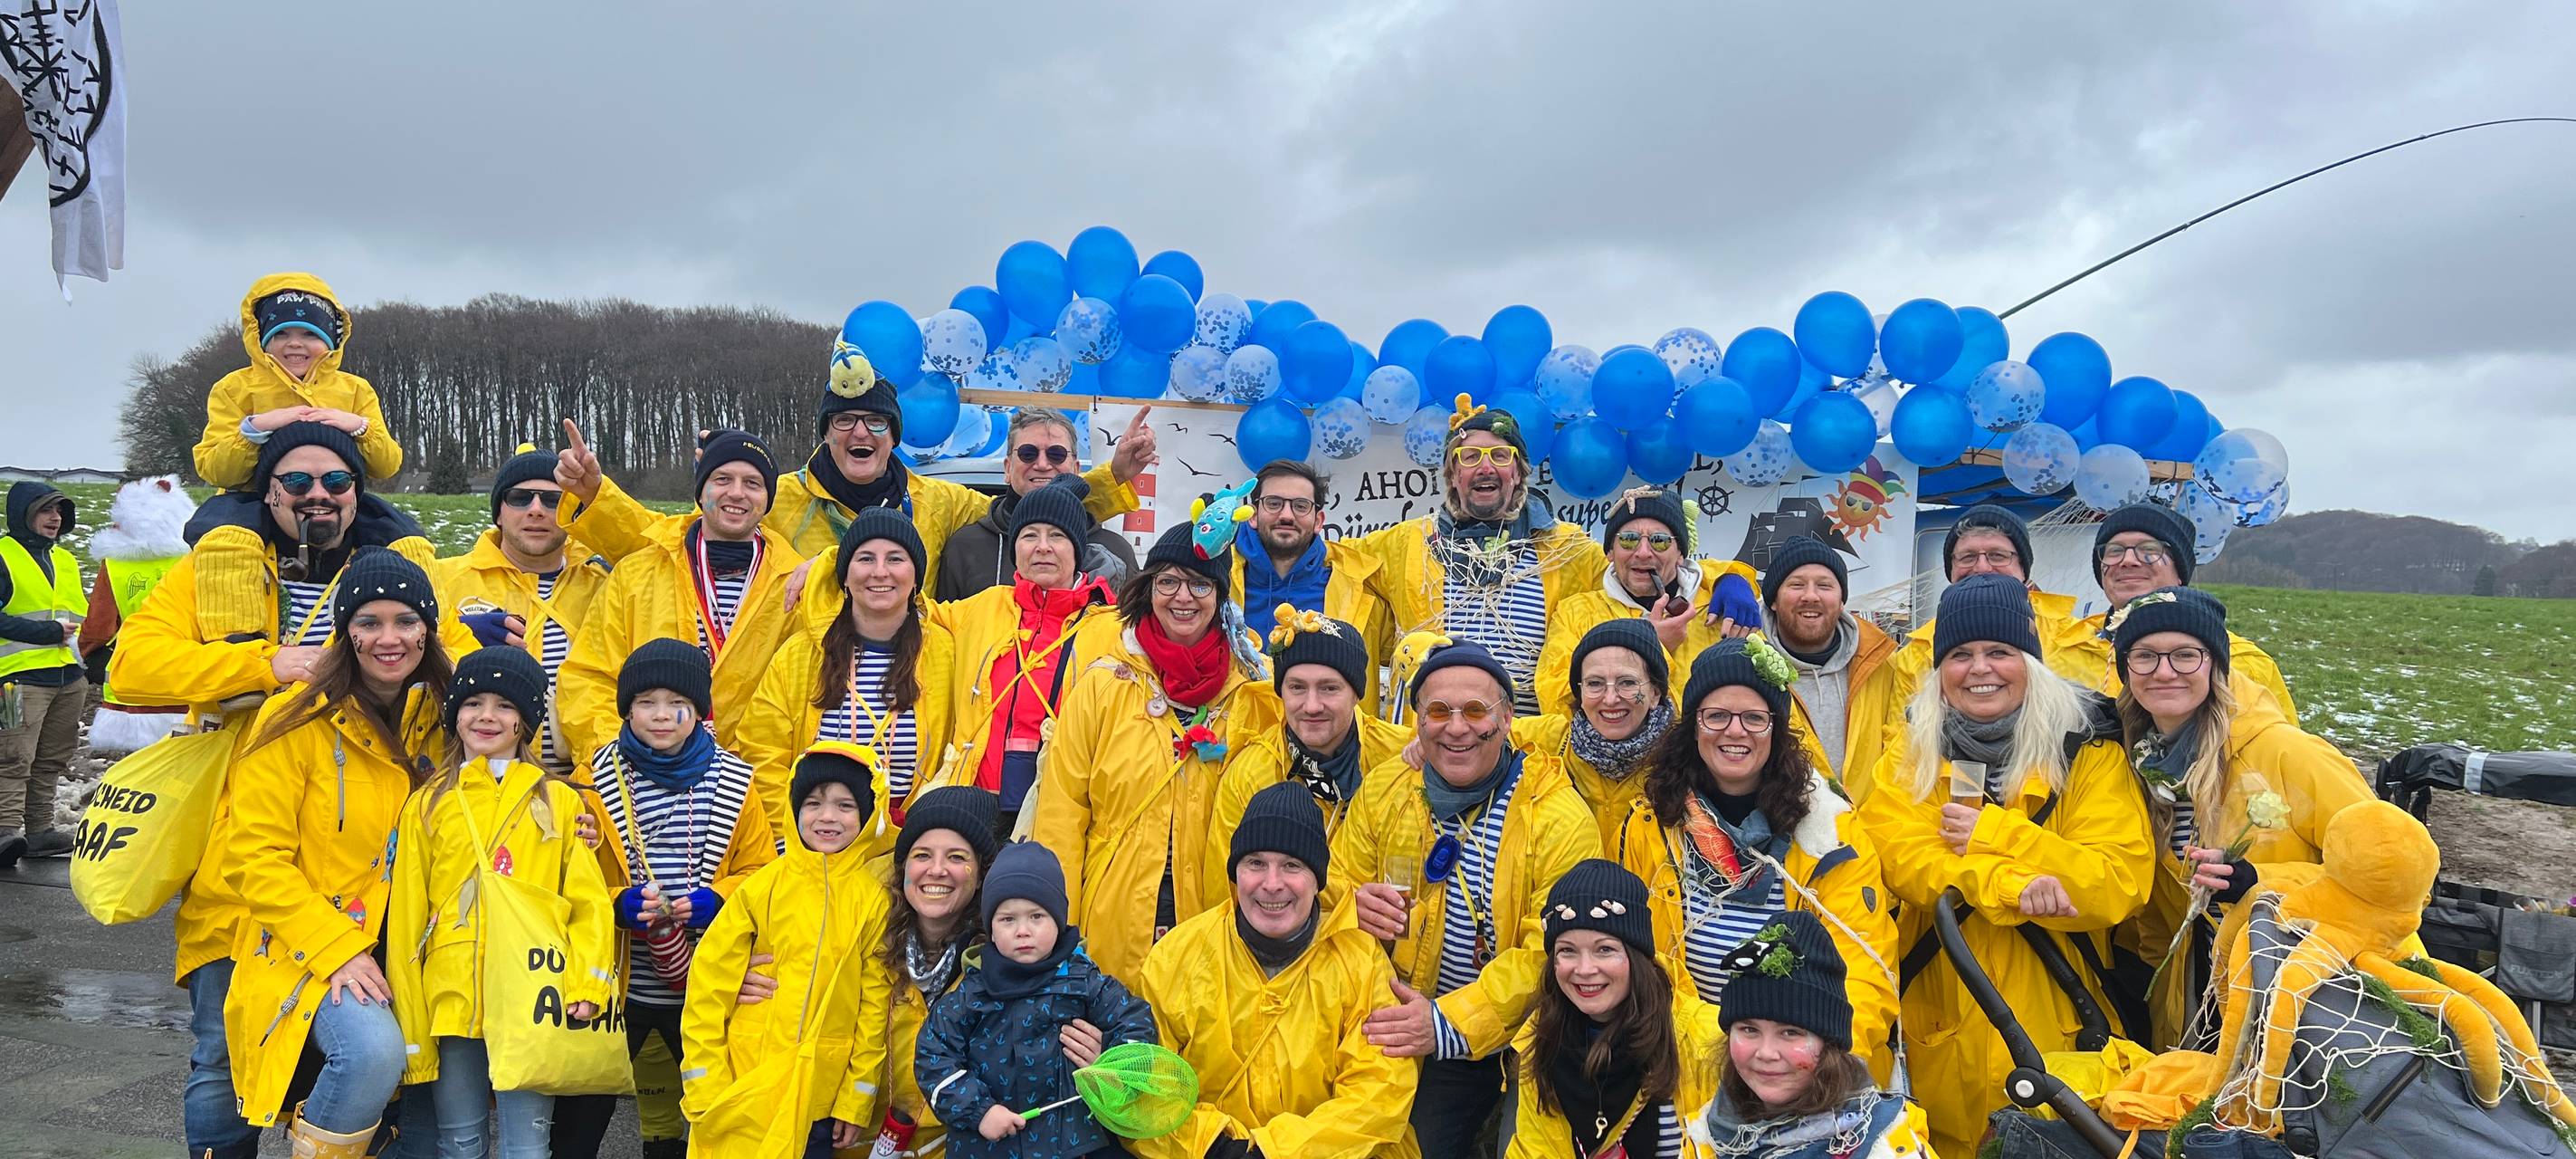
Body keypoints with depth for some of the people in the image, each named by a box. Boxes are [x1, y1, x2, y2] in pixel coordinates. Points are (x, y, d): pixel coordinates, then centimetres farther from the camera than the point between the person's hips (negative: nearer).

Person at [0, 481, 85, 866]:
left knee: (52, 760, 11)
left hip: (70, 677, 7)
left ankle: (39, 829, 17)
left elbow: (83, 615, 24)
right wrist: (49, 633, -15)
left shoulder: (65, 560, 19)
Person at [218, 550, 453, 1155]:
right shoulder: (299, 723, -8)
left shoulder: (439, 720, 5)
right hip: (309, 950, -5)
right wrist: (336, 949, -17)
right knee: (372, 1050, -30)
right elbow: (255, 859, -9)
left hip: (408, 958, 5)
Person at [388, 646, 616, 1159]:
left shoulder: (559, 801, 6)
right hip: (451, 1003, 1)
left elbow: (589, 903, 3)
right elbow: (405, 918, 7)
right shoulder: (427, 805, 8)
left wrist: (586, 986, -11)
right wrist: (409, 1030, 3)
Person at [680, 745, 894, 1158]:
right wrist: (705, 1089, -7)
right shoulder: (762, 887, -4)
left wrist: (857, 1102, 1)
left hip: (819, 1102, 1)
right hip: (743, 1095, 0)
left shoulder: (873, 899, -3)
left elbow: (875, 1006, 1)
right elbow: (709, 987, -3)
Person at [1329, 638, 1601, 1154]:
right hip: (1387, 1034, 4)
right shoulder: (1382, 795, 2)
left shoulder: (1560, 820, -13)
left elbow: (1552, 954, -20)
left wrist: (1449, 1023, -30)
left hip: (1497, 1051, -4)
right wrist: (1350, 904, -16)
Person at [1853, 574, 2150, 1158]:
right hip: (1942, 1029, 1)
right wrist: (2013, 886, -27)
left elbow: (2122, 884, -12)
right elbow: (1901, 861, -12)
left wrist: (1995, 835, -18)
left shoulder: (2089, 752, -2)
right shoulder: (1910, 755, 4)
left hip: (2053, 1025, -1)